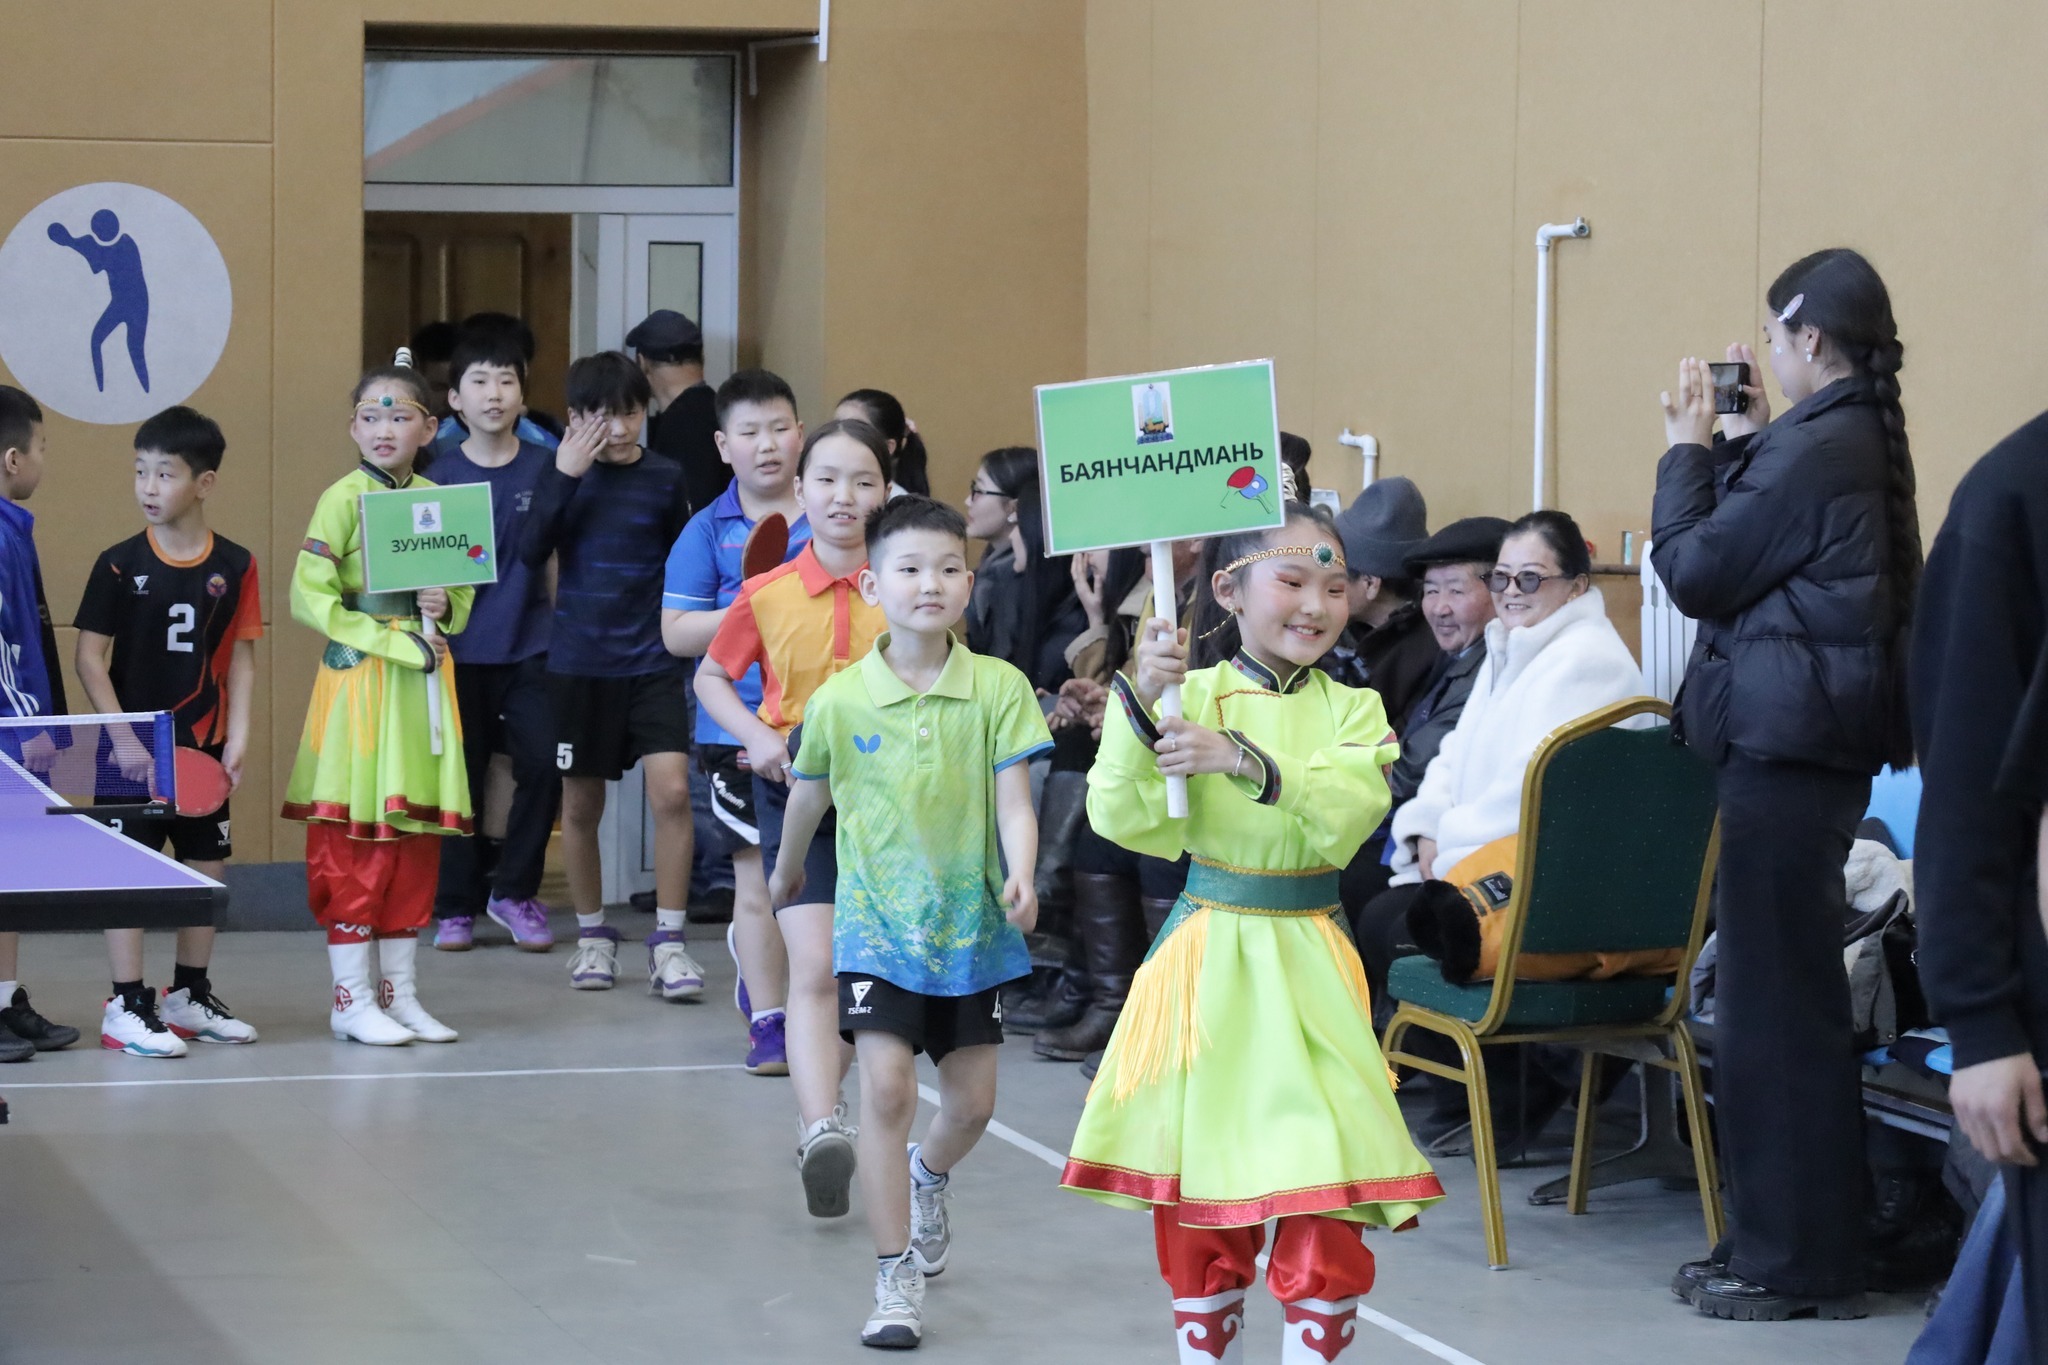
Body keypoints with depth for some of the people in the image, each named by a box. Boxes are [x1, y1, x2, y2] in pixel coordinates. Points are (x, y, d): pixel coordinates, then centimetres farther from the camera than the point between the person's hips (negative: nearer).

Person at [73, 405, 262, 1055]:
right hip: (134, 749, -3)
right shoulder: (119, 565, -7)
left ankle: (189, 995, 25)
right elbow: (90, 658, -6)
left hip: (204, 747, 3)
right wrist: (122, 737, -13)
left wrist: (237, 739, -5)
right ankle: (125, 1007, 3)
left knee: (208, 865, 10)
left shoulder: (235, 567, 0)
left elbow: (241, 659, 4)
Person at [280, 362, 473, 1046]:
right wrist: (393, 640, -15)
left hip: (425, 680, 6)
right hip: (359, 678, -5)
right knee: (355, 839, -3)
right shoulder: (344, 498, -7)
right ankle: (352, 999, 4)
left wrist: (447, 608, -4)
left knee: (418, 836, 8)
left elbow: (465, 587, 19)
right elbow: (309, 597, -12)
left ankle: (400, 993, 16)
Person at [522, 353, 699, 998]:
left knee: (671, 791, -14)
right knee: (581, 803, 9)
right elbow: (531, 552, -13)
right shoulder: (564, 472, 0)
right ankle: (592, 934, 26)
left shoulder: (666, 477, 0)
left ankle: (668, 941, -6)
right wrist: (566, 477, -19)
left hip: (653, 661, -1)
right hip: (578, 661, 1)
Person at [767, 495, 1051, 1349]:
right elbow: (810, 797, 11)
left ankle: (929, 1179, 47)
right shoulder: (840, 700, -7)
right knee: (886, 1088, -14)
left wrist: (1020, 876, -29)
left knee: (972, 1102, 11)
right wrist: (787, 872, 25)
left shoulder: (999, 689, -7)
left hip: (970, 924, 2)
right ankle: (896, 1282, -6)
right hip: (878, 923, -2)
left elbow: (1014, 803, -11)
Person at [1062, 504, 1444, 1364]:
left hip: (1306, 960, 1)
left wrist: (1244, 760, -28)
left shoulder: (1351, 710, 2)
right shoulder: (1190, 694, -3)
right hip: (1208, 954, 0)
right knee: (1199, 1180, 9)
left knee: (1327, 1169, -6)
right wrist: (1138, 703, -22)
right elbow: (1122, 819, -11)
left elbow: (1348, 812, -17)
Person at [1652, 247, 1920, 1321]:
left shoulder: (1814, 448, -17)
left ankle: (1799, 1261, 0)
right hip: (1818, 739, 10)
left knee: (1778, 1002, -4)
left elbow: (1694, 574, -12)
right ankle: (1779, 1241, 19)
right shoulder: (1860, 440, 13)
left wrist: (1688, 449, -1)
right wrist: (1738, 444, 13)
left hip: (1788, 747, -10)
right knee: (1785, 995, 14)